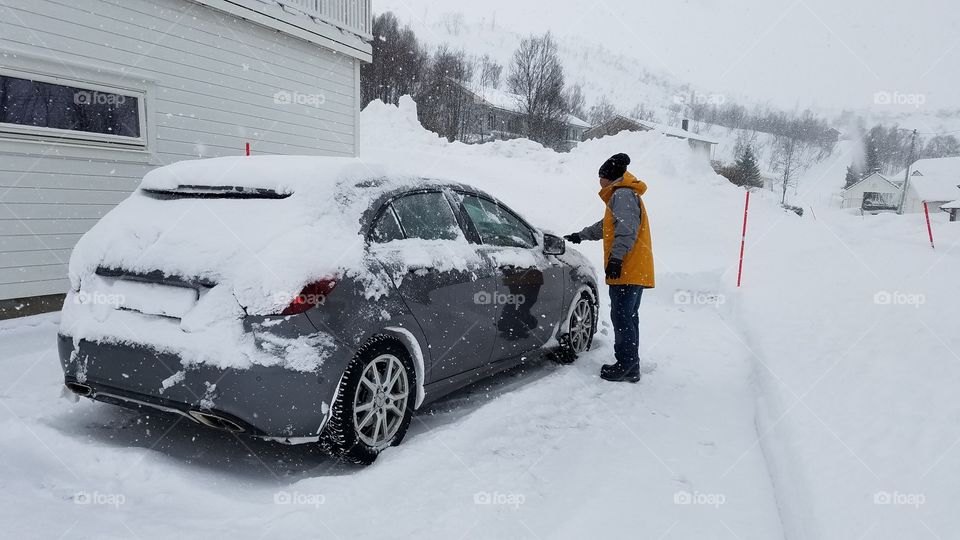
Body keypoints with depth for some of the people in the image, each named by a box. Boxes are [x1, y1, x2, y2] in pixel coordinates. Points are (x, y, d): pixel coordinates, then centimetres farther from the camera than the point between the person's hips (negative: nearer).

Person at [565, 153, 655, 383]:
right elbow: (606, 226, 37)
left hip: (627, 269, -11)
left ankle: (627, 366, -3)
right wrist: (580, 236, 42)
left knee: (622, 317, -7)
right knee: (628, 317, 13)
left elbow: (626, 230, -22)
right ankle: (630, 366, 20)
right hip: (635, 270, 11)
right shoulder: (624, 195, 26)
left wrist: (616, 257, -28)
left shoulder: (622, 194, -8)